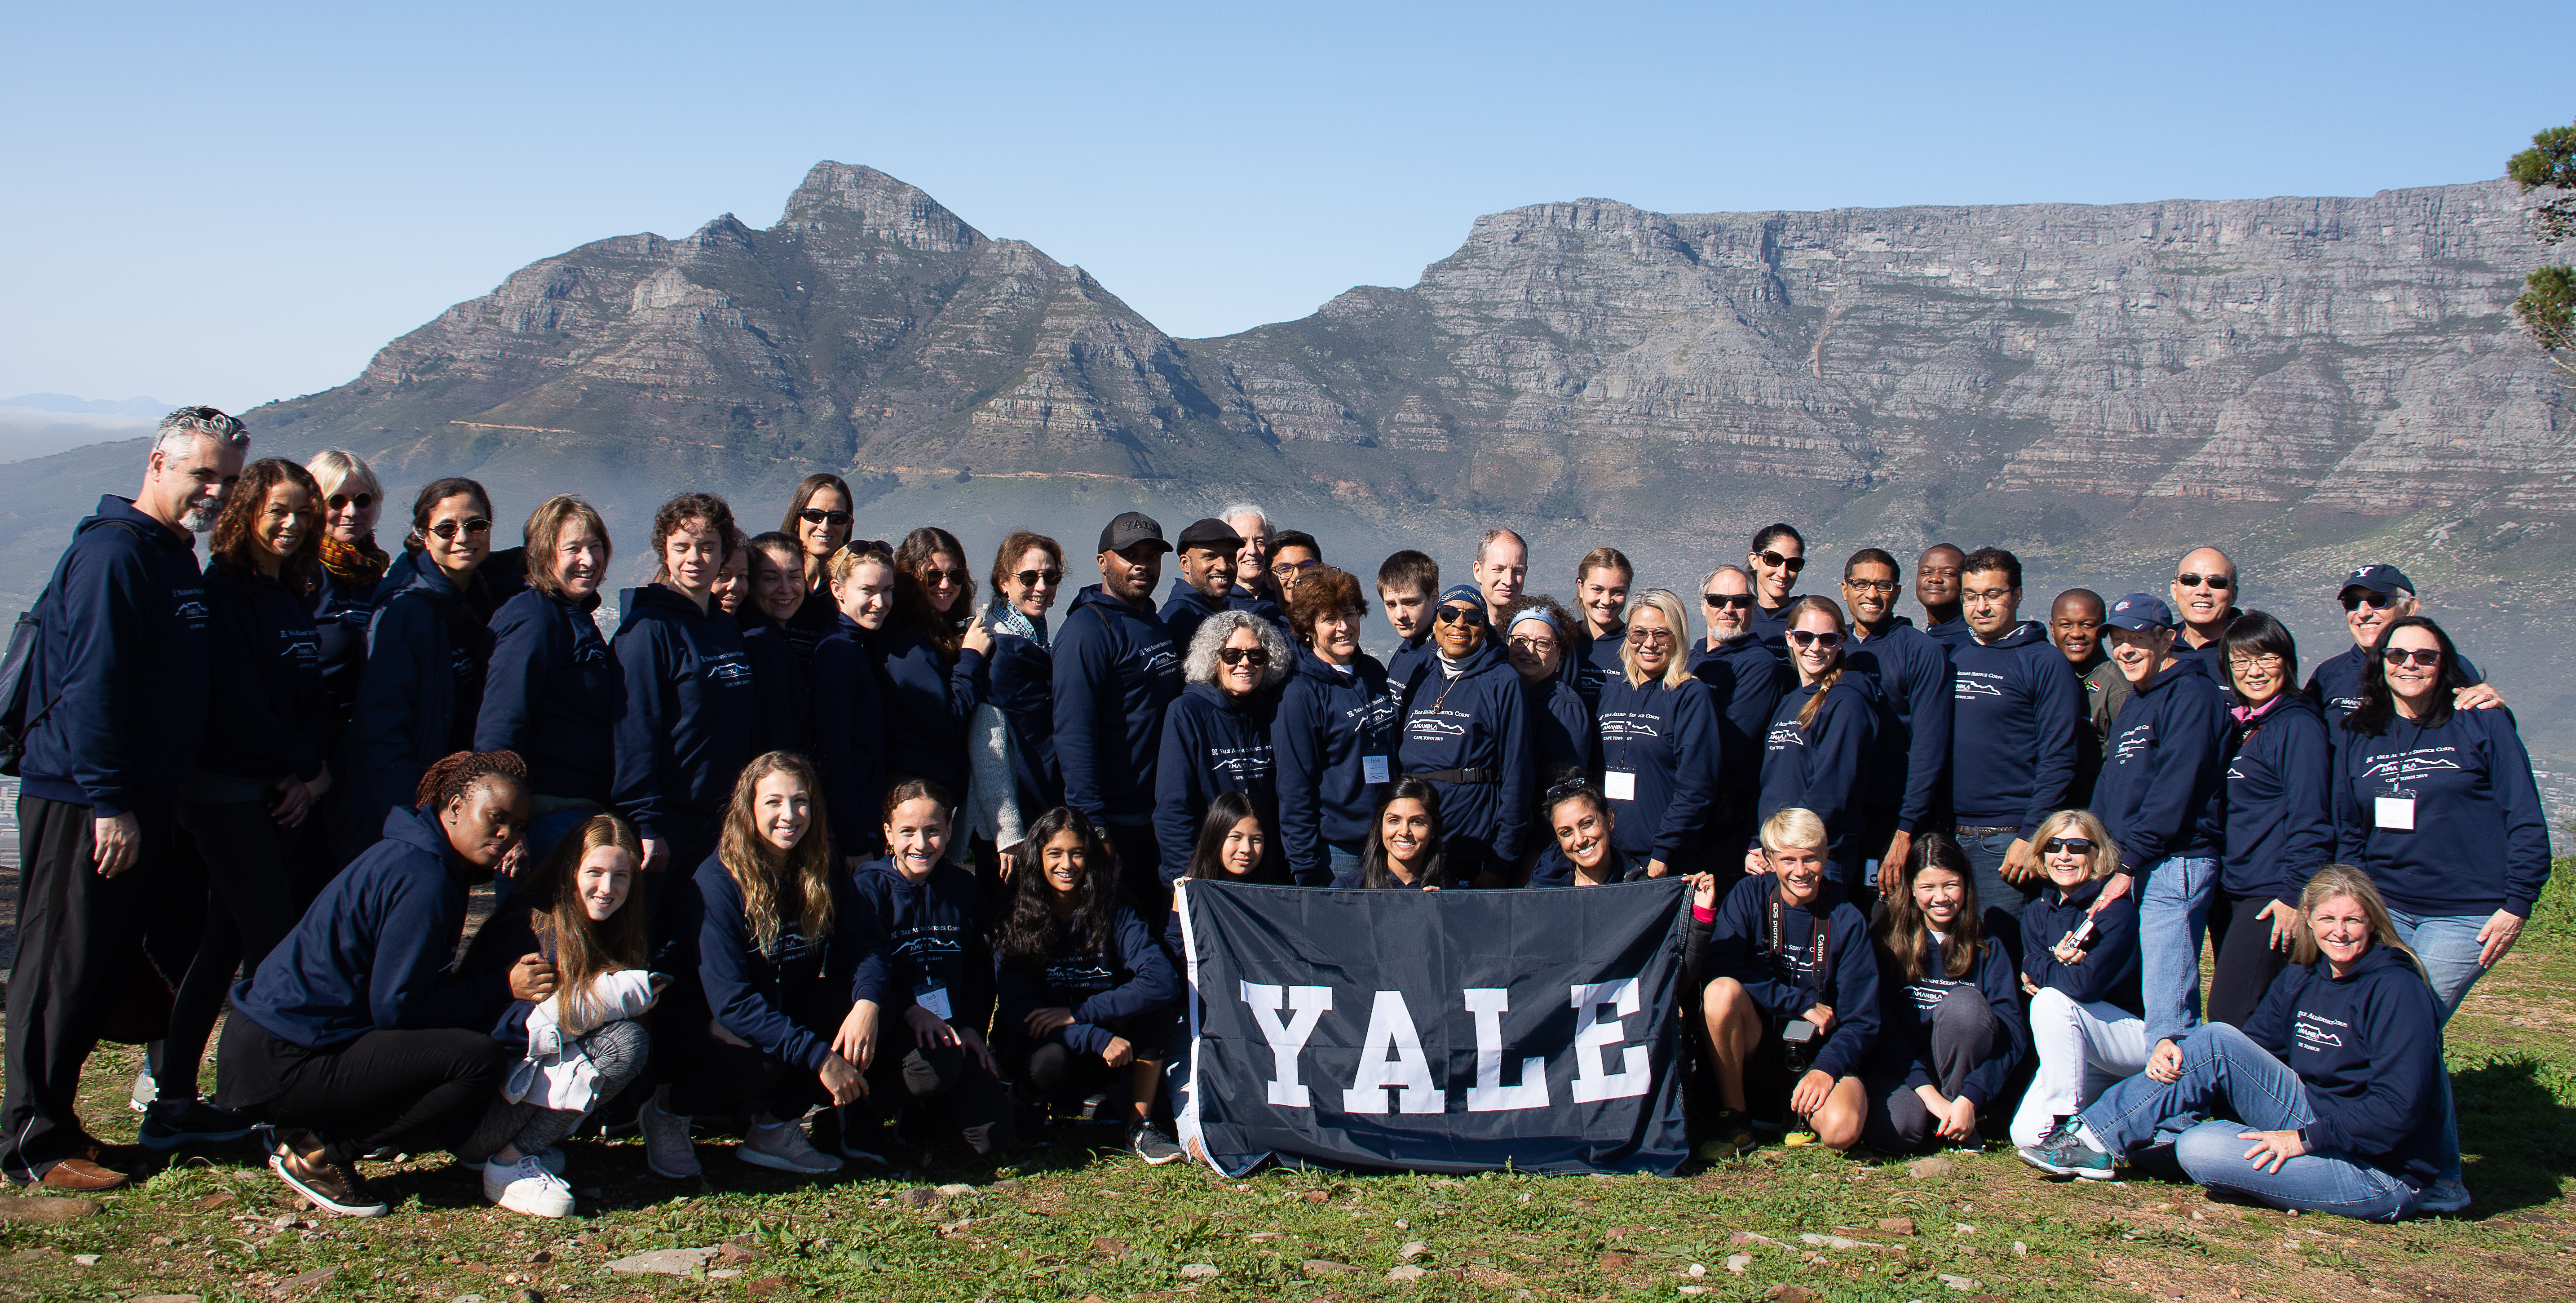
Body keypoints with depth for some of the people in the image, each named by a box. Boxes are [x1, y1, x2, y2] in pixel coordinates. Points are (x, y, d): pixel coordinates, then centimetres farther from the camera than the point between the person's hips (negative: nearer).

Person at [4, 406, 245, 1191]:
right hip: (82, 803, -9)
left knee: (105, 971, 14)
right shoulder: (113, 552, -14)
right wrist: (109, 803, -23)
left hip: (138, 802, 9)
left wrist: (159, 802, 19)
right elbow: (90, 685, -21)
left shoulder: (179, 560, 16)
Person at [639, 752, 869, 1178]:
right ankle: (666, 1111, -4)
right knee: (762, 1063, -35)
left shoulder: (820, 874, -6)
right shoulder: (717, 883, -24)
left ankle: (775, 1127, -4)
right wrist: (818, 1056, -34)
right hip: (693, 1018, -6)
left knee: (856, 1004, -19)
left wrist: (867, 1001, -33)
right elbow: (731, 1000, -30)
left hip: (774, 1010, 6)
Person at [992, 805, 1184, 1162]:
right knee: (1050, 1060, -36)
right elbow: (1017, 1011, -18)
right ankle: (1027, 1105, 2)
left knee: (1153, 1005, -24)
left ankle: (1140, 1126, -14)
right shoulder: (1013, 925, -9)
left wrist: (1078, 1013, -27)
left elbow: (1163, 982, -21)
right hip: (1035, 1042, -2)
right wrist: (1097, 1039, -31)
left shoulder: (1113, 916, -6)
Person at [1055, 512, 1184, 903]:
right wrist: (1092, 826, -24)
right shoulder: (1088, 630, -13)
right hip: (1116, 822, -8)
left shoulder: (1158, 626, 14)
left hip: (1161, 816, 8)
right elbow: (1074, 735, -19)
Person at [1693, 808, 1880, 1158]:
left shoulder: (1847, 921, -5)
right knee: (1722, 991, -32)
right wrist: (1801, 1003, -19)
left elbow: (1861, 1020, -5)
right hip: (1756, 1042, 1)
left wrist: (1826, 1069, -23)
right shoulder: (1750, 895, -3)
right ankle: (1734, 1118, -12)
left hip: (1818, 1049, -1)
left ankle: (1801, 1106, 8)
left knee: (1841, 1130, -32)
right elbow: (1719, 966, -16)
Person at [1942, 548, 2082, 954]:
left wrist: (2031, 837, -15)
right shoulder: (1950, 657, 13)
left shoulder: (2045, 664, -4)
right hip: (1947, 836, 5)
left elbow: (2058, 761, -9)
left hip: (2007, 840, -5)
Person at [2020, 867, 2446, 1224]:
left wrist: (2306, 1138, -24)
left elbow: (2399, 1107, -21)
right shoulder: (2301, 979, 9)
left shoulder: (2396, 989, -14)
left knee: (2215, 1045, -23)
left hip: (2385, 1175, -7)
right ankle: (2096, 1139, -9)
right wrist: (2172, 1046, -10)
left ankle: (2098, 1140, -9)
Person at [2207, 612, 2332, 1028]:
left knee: (2229, 1018, -15)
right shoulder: (2240, 727, 17)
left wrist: (2295, 896, -19)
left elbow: (2310, 821, -15)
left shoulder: (2299, 725, -9)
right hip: (2231, 894, 9)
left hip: (2272, 897, -9)